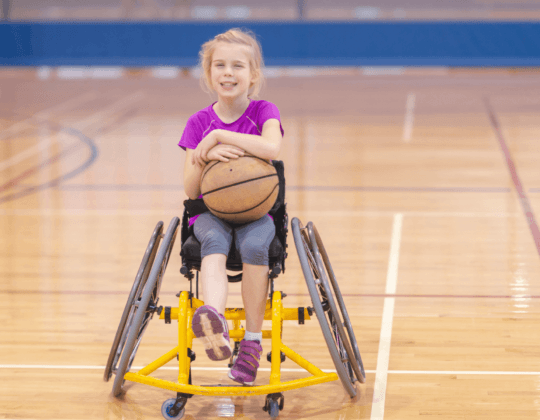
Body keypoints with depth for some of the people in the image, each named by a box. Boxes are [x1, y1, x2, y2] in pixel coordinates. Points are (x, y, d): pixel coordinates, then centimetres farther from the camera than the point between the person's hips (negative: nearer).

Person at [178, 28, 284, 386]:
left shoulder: (265, 112, 1)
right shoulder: (199, 123, 7)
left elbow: (271, 148, -24)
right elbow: (191, 191, 1)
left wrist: (219, 136, -20)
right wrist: (207, 156, -18)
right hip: (211, 212, 1)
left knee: (254, 245, -34)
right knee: (215, 241, -34)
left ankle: (253, 340, -21)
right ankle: (214, 322, -61)